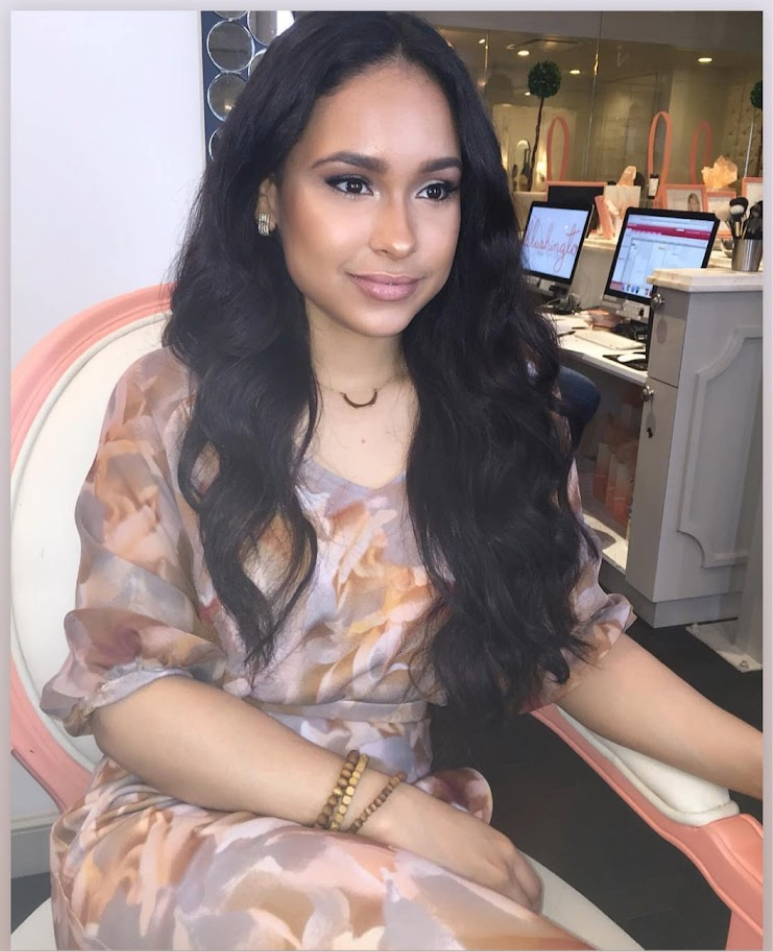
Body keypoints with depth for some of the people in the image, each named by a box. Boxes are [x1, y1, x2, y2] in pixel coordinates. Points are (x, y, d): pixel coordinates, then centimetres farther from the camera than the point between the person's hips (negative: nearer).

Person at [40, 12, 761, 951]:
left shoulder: (502, 404, 0)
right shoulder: (173, 401, -8)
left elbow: (578, 643, 1)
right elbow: (123, 682, -11)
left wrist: (753, 758, -15)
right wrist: (386, 807, -19)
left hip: (413, 837, 5)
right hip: (187, 831, -4)